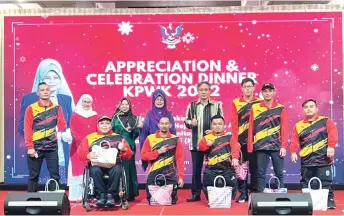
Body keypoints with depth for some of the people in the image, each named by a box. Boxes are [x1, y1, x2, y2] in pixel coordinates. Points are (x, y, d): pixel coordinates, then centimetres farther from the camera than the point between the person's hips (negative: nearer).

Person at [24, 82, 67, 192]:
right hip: (36, 147, -1)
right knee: (34, 175, 6)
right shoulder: (31, 108, 1)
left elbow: (62, 125, 5)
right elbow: (27, 129, -3)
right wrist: (30, 147, -10)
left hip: (52, 147, 1)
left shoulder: (57, 108, 6)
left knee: (55, 175, 2)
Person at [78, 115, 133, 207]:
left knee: (117, 170, -34)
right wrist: (88, 156, -14)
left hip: (113, 164, 0)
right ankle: (102, 194, -19)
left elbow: (128, 155, 13)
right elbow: (81, 153, 9)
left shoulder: (118, 137, 17)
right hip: (97, 164, 0)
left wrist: (123, 149, -10)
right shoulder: (89, 137, 16)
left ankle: (111, 194, -20)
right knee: (95, 171, -34)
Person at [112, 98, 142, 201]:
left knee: (128, 169, -2)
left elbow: (135, 135, 0)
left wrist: (138, 128, -18)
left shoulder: (134, 118, 6)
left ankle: (130, 194, 4)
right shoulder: (115, 118, 7)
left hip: (129, 147, -1)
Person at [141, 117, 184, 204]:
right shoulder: (150, 138, 2)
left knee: (172, 201, 0)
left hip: (170, 175, 0)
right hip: (154, 175, 0)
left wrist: (181, 176, -9)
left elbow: (180, 159, -2)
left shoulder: (175, 140, 1)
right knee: (152, 201, 1)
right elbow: (143, 155, -2)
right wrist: (158, 152, -14)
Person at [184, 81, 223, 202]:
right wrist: (191, 123, -14)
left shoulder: (217, 105, 5)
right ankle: (196, 194, 15)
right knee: (196, 169, 6)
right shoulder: (192, 106, 6)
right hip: (196, 143, 1)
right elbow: (186, 121, 9)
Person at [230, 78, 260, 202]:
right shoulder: (235, 103, 4)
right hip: (241, 140, 0)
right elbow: (234, 123, -1)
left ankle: (255, 193, 16)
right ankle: (243, 193, 12)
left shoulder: (260, 102, 5)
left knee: (254, 167, 6)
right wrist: (235, 140, -9)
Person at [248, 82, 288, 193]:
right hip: (261, 147, 0)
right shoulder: (255, 108, 5)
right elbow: (251, 128, 4)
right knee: (261, 174, 3)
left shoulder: (281, 108, 5)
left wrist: (284, 146, -5)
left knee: (279, 174, 5)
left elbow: (284, 128, 2)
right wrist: (250, 147, 0)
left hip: (277, 147, 0)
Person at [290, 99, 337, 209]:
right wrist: (293, 152, -10)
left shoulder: (326, 121, 5)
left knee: (325, 183, -3)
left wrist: (331, 146, -19)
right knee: (305, 185, 8)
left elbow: (332, 134, -6)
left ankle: (329, 201, 8)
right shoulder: (298, 125, 11)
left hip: (323, 159, -3)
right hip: (306, 161, 3)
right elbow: (294, 141, 5)